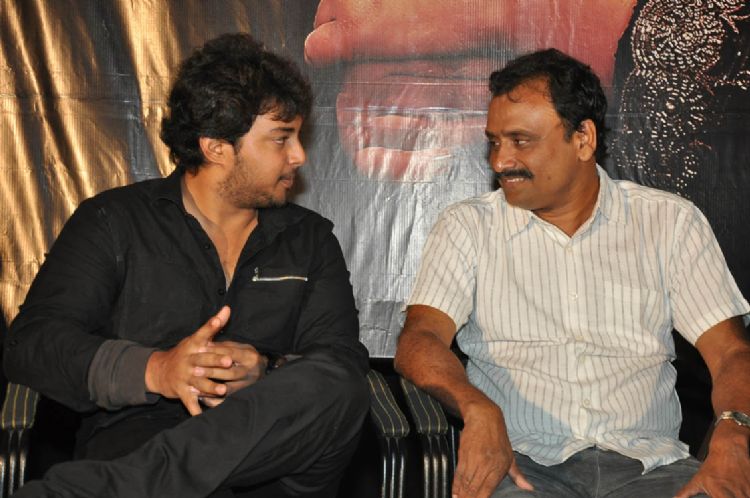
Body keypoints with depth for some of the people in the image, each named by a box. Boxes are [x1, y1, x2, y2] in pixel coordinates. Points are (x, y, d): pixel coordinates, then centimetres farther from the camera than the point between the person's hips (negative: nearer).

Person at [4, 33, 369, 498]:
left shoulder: (311, 239, 18)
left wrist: (266, 373, -17)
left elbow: (343, 360, 6)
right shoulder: (114, 222, 9)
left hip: (280, 454, 6)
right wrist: (153, 370, -19)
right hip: (138, 439, -6)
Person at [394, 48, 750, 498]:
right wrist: (478, 410, -25)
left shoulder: (670, 223, 10)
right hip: (520, 459, -1)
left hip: (647, 461, 2)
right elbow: (420, 338, -4)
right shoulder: (467, 226, 8)